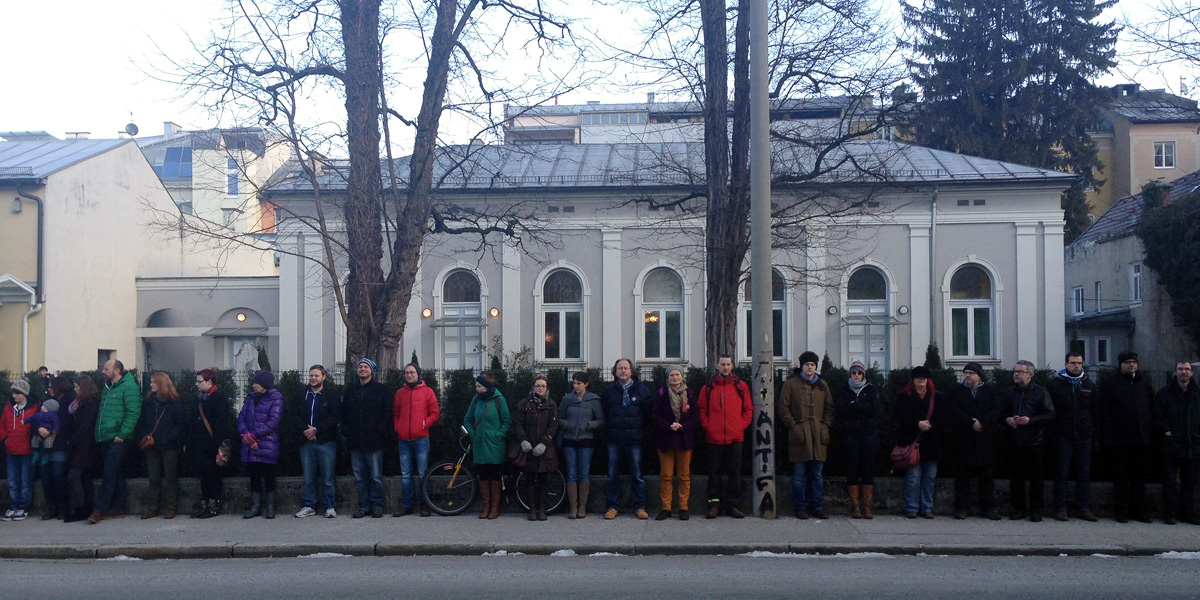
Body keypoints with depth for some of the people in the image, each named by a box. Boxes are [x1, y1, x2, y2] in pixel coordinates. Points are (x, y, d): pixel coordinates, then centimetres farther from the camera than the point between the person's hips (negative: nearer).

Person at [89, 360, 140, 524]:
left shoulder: (128, 387, -8)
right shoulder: (107, 387, 18)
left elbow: (133, 412, -15)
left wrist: (122, 434, -19)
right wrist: (99, 433, 13)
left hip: (119, 439, -8)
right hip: (105, 438, 8)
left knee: (110, 474, -9)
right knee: (117, 474, 11)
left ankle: (99, 510, -10)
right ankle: (118, 509, 14)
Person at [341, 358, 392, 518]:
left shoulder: (380, 389, 3)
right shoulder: (350, 390, 15)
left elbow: (387, 413, -2)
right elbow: (344, 413, 16)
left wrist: (378, 431, -10)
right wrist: (346, 432, 4)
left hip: (374, 440, -4)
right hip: (355, 441, 4)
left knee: (376, 476, -3)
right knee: (359, 477, 6)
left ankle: (377, 505, 6)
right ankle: (363, 506, 13)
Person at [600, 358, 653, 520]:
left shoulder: (642, 390, 3)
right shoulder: (608, 391, 8)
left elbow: (648, 413, 5)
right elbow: (603, 413, 12)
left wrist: (641, 431, -1)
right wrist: (609, 429, 3)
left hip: (634, 440, -1)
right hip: (614, 440, 2)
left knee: (637, 475, 2)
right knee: (612, 475, 4)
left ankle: (639, 507, 9)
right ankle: (613, 506, 12)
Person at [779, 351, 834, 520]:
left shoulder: (823, 385, 14)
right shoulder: (791, 384, 3)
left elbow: (829, 407, 16)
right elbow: (783, 408, 1)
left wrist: (826, 426, 3)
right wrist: (794, 426, -8)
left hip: (819, 436, 3)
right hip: (799, 435, -3)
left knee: (817, 475, 7)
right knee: (799, 475, 0)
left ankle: (817, 507, 12)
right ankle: (800, 507, 6)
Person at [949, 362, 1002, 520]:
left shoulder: (989, 391, 10)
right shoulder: (957, 391, 7)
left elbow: (996, 410, -2)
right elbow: (954, 412, -6)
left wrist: (982, 423, -16)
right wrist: (972, 424, -15)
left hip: (985, 440, 1)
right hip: (963, 440, -1)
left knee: (987, 475, 4)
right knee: (963, 475, 0)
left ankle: (989, 507, 10)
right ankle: (962, 507, 6)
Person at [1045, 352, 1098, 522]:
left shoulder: (1089, 385, 11)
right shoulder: (1055, 384, 0)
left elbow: (1095, 410, 13)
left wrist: (1094, 430, 5)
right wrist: (1052, 433, -7)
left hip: (1084, 436, 3)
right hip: (1063, 436, -3)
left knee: (1084, 474, 6)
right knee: (1062, 473, 0)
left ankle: (1083, 508, 13)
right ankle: (1060, 508, 5)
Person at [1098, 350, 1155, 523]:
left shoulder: (1144, 382, 12)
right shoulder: (1110, 383, -1)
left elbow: (1152, 407, 15)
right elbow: (1104, 412, -5)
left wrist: (1151, 429, 4)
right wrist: (1107, 438, -11)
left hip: (1141, 438, 4)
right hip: (1120, 439, -4)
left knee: (1139, 477, 9)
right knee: (1121, 477, 1)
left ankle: (1139, 511, 17)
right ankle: (1121, 512, 7)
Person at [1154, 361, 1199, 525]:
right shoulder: (1165, 392, -1)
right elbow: (1158, 415, -2)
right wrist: (1166, 431, -11)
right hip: (1171, 444, -4)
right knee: (1170, 481, -1)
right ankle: (1169, 513, 3)